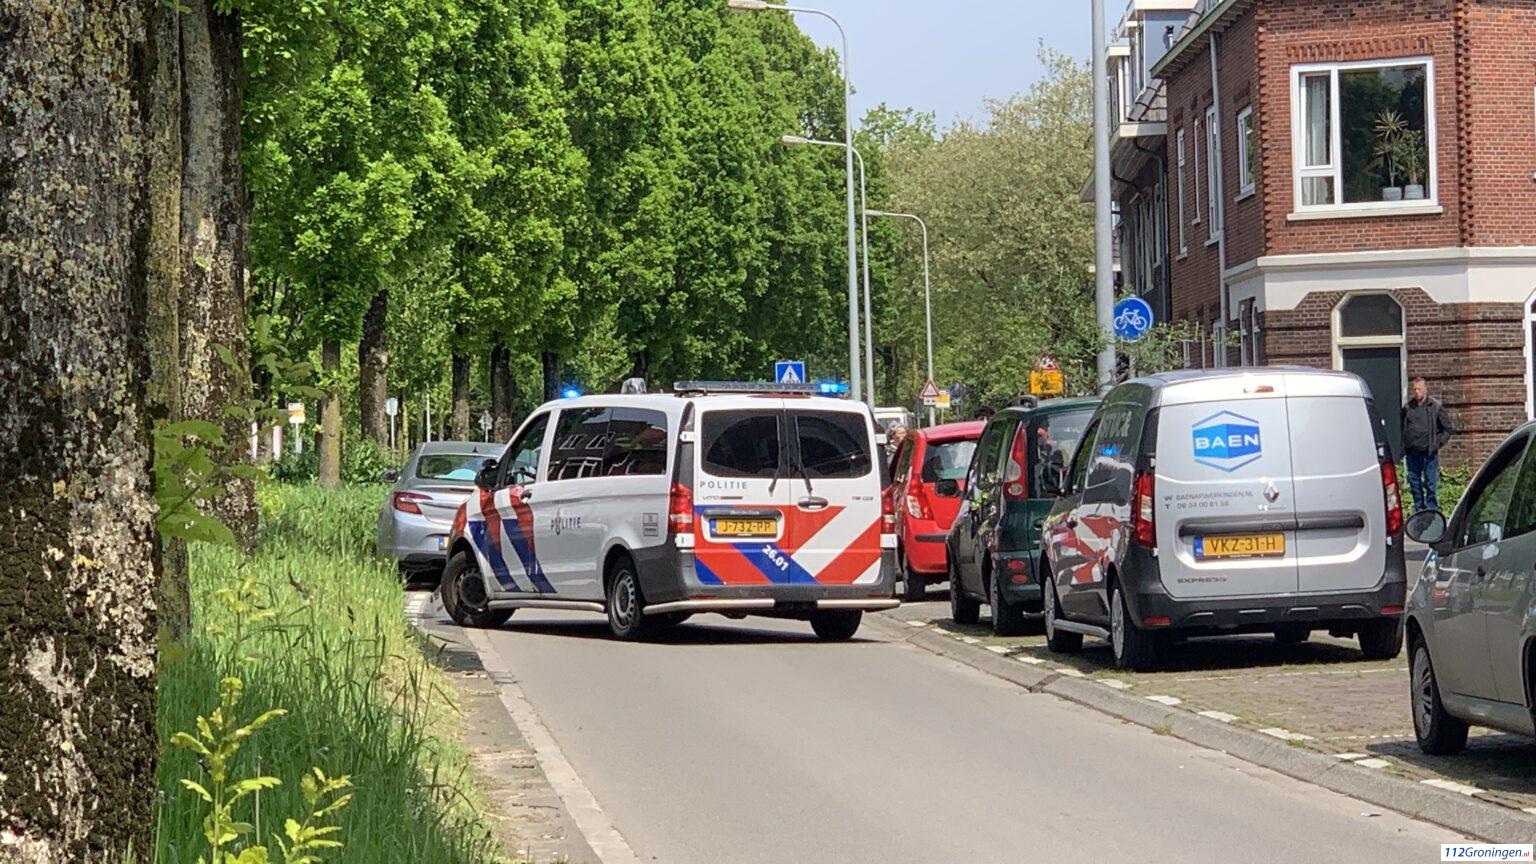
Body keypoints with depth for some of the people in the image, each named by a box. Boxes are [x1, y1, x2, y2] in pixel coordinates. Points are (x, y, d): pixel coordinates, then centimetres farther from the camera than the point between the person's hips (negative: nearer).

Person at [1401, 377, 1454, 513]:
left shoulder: (1436, 407, 1)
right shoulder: (1407, 408, 10)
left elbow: (1448, 428, 7)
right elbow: (1401, 429, 18)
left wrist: (1439, 442, -3)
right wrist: (1402, 448, 8)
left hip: (1429, 452, -4)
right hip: (1412, 454, 4)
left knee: (1431, 484, -4)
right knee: (1414, 484, 8)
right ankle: (1419, 511, 18)